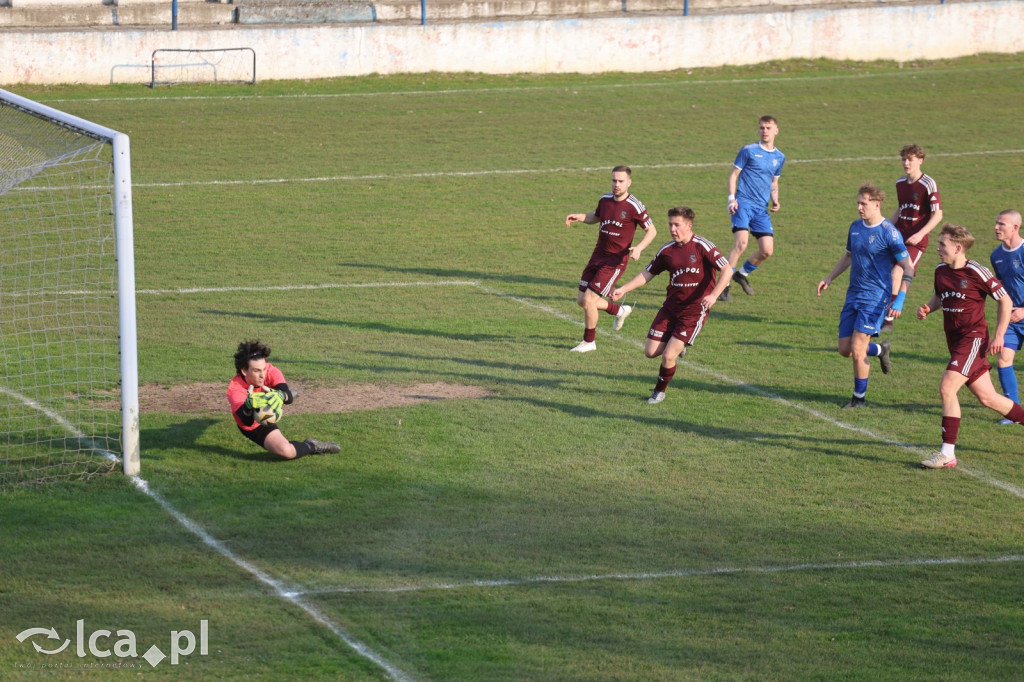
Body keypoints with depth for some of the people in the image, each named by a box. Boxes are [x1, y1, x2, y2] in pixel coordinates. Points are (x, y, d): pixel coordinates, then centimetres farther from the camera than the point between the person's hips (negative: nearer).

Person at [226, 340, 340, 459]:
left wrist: (280, 396, -67)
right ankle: (310, 446, 6)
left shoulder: (270, 371, -31)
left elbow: (288, 398, -43)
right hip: (255, 428, -4)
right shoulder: (235, 389, -38)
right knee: (286, 451, -25)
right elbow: (247, 422, -49)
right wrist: (249, 406, -71)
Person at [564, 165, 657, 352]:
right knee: (581, 300, 8)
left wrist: (639, 248, -24)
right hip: (598, 256, 7)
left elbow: (651, 231, -7)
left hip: (615, 261, -7)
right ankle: (619, 311, 32)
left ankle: (589, 342, 9)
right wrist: (580, 217, 4)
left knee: (588, 300, -12)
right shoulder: (605, 200, 4)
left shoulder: (634, 206, -14)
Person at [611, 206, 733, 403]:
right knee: (650, 352, 1)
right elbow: (648, 274, 16)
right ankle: (677, 346, 32)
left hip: (694, 310, -6)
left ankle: (660, 391, 15)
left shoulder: (702, 246, -12)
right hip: (671, 307, 6)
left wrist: (713, 295, -30)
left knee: (668, 356, -11)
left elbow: (727, 270, -17)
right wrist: (623, 289, 8)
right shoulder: (667, 250, 4)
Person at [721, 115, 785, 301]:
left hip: (762, 209, 5)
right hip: (743, 203, -5)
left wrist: (775, 201, 8)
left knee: (767, 250, -3)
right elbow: (733, 174, 3)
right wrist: (731, 197, -9)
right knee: (741, 244, -21)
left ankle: (743, 274, 25)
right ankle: (724, 284, -14)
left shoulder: (779, 157, 15)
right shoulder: (748, 151, 1)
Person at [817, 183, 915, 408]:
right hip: (853, 295, 7)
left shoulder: (888, 233, -14)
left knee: (857, 349, -10)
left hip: (875, 297, -7)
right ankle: (880, 350, 33)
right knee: (845, 349, 5)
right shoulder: (855, 227, 8)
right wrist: (828, 279, 19)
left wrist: (899, 301, -19)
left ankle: (860, 397, 6)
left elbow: (908, 268, -12)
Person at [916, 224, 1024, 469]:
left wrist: (999, 335, -11)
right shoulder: (941, 270, 7)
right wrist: (928, 308, 4)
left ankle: (947, 453, -15)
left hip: (973, 338, -8)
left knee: (947, 388, -19)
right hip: (955, 339, 8)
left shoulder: (976, 272, -14)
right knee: (987, 397, 11)